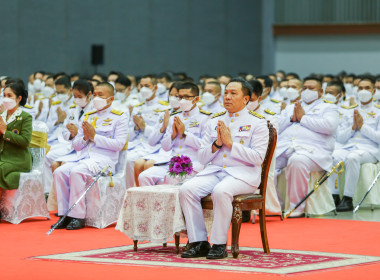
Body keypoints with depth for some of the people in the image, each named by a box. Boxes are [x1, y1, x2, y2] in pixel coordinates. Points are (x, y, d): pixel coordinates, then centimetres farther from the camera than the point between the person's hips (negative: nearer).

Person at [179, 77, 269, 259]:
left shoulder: (257, 122, 2)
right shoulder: (214, 121, 16)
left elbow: (258, 158, -9)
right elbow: (202, 157, 14)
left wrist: (231, 143, -12)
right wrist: (216, 144, -5)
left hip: (243, 174, -5)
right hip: (214, 170, 5)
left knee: (221, 191, -36)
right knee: (186, 189, -22)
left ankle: (219, 244, -25)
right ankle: (199, 243, -17)